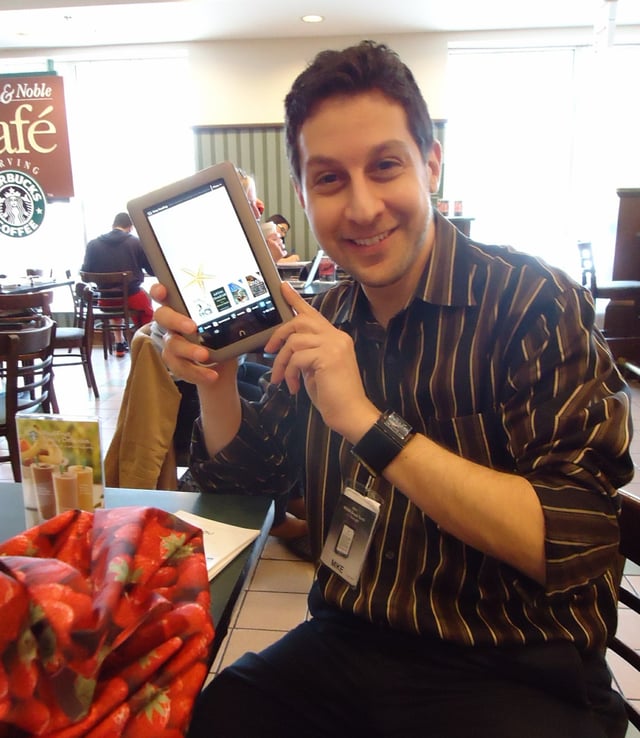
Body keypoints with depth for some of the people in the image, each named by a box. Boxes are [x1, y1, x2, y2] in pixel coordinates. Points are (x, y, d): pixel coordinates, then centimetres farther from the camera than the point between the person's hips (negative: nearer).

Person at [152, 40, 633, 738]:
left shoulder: (536, 303, -14)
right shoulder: (323, 319, 2)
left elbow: (571, 545, -21)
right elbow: (246, 468, 9)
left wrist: (367, 420, -26)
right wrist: (214, 381, -11)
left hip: (516, 676, -3)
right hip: (344, 646, 4)